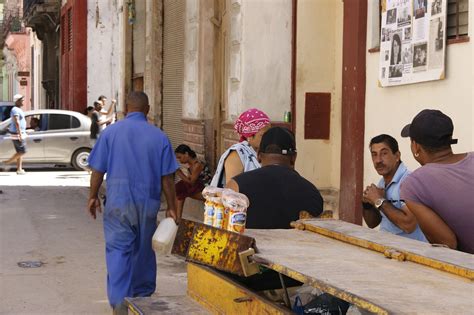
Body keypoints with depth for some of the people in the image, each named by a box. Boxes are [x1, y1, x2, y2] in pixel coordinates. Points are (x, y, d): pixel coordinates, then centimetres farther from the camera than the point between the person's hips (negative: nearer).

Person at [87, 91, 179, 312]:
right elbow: (167, 178, 1)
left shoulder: (111, 132, -1)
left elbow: (98, 170, -1)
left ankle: (119, 302, -10)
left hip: (118, 203, -2)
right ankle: (142, 295, 29)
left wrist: (93, 197, 12)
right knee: (144, 251, 16)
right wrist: (171, 208, 7)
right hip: (148, 203, 2)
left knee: (118, 252, -1)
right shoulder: (159, 137, 1)